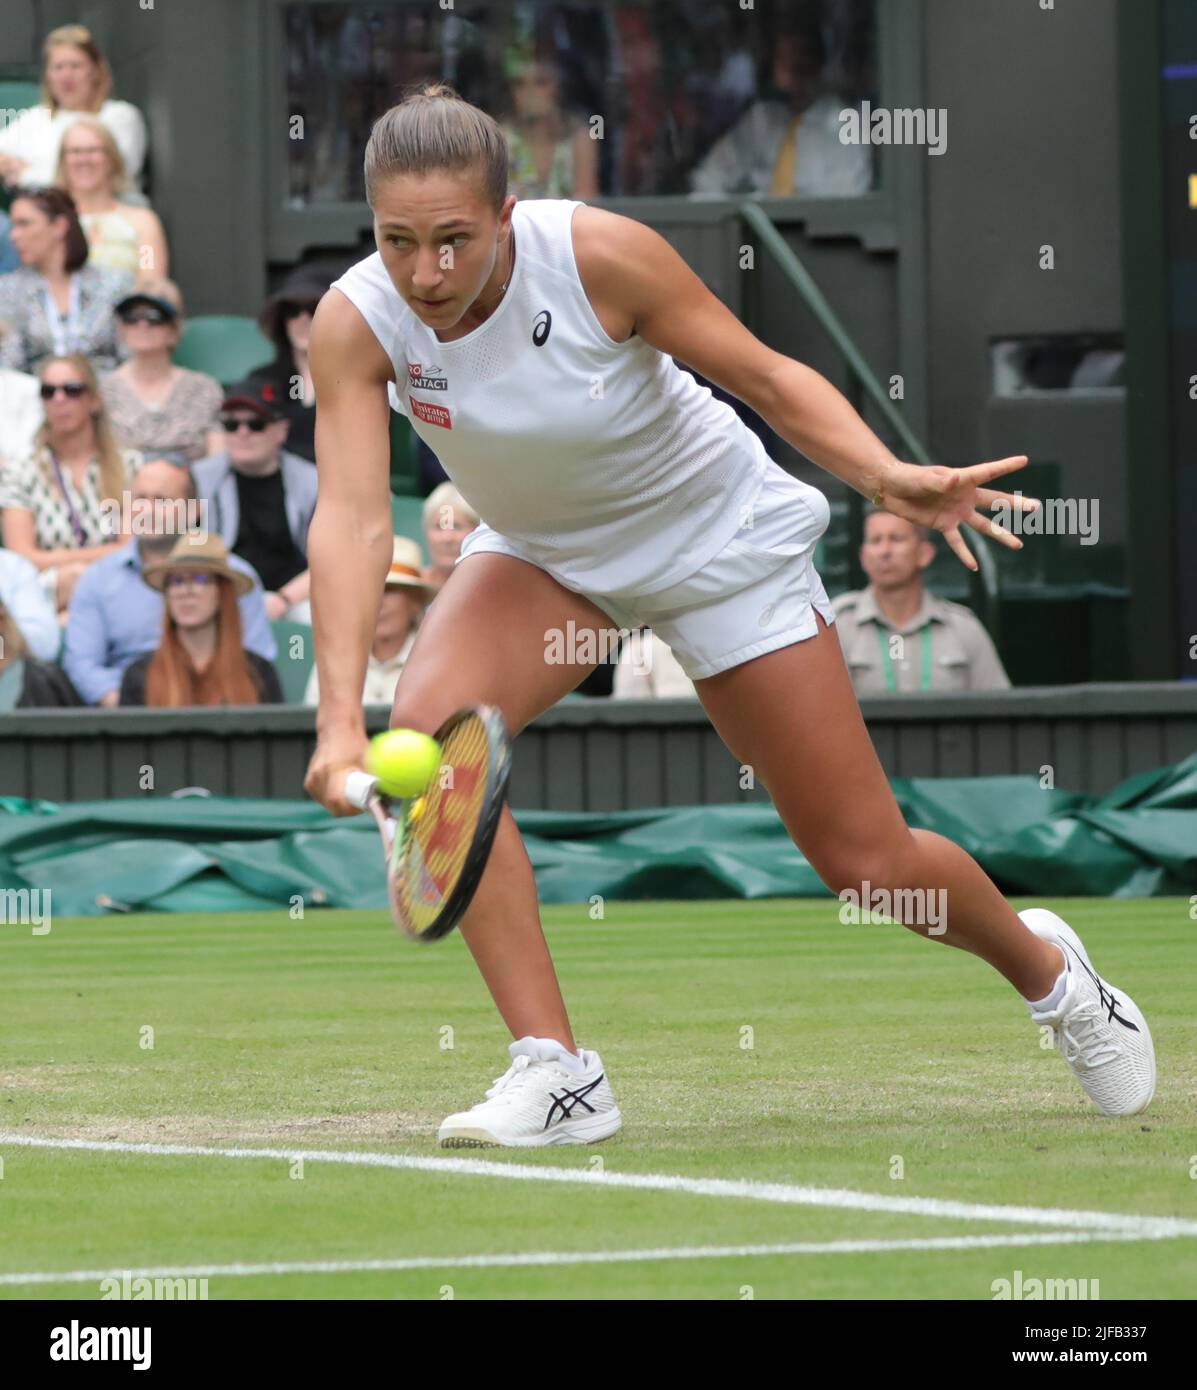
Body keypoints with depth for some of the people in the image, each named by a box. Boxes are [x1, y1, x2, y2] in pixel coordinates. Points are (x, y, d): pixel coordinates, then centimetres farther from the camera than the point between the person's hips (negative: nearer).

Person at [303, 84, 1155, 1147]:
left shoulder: (601, 255, -30)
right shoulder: (356, 324, -25)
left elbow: (766, 375, -19)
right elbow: (352, 518, -32)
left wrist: (888, 477, -36)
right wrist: (340, 722, -45)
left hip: (721, 542, -3)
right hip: (542, 554, 3)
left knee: (863, 858, 2)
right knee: (427, 732, -28)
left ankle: (1042, 963, 37)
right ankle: (556, 1071, -19)